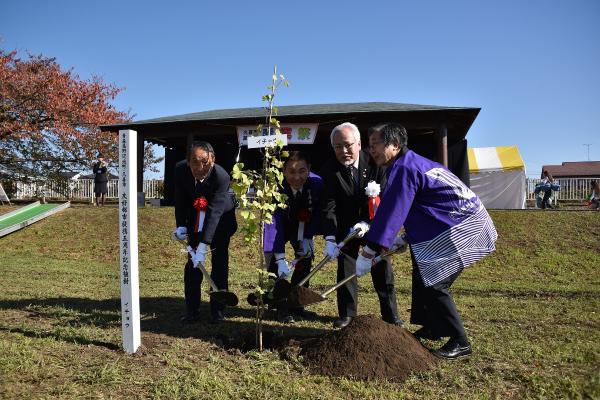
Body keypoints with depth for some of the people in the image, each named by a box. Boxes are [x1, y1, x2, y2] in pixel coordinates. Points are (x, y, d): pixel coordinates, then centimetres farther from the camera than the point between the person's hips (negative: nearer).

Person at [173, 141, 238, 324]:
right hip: (195, 221, 4)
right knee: (192, 264, 5)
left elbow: (214, 212, -39)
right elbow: (180, 200, -7)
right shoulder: (180, 169, -22)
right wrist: (181, 226, -19)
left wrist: (203, 246, -43)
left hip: (220, 221, -3)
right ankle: (192, 311, 14)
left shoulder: (221, 176, -35)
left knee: (219, 264, -2)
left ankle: (217, 312, 10)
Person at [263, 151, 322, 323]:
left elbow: (317, 213, -12)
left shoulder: (317, 183, -28)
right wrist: (280, 259, -42)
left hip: (301, 223, 3)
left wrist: (308, 237, -19)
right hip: (280, 223, -3)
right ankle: (282, 309, 3)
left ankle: (296, 306, 16)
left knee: (306, 259, 2)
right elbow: (274, 223, -37)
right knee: (274, 264, -12)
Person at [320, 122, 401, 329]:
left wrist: (367, 223, -34)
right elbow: (329, 206, -22)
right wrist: (330, 238, -33)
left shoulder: (374, 162, -21)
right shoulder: (330, 170, -18)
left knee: (382, 266, 4)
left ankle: (390, 314, 18)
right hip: (346, 224, 1)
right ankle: (347, 313, 15)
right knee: (345, 265, 1)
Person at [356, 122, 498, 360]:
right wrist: (405, 239, 18)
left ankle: (459, 342, 5)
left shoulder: (403, 169, -19)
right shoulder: (413, 162, 13)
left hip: (461, 227, -11)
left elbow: (391, 212, -23)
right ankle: (431, 328, 30)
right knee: (423, 274, 17)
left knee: (434, 283, -8)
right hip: (457, 223, 11)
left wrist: (367, 253, -19)